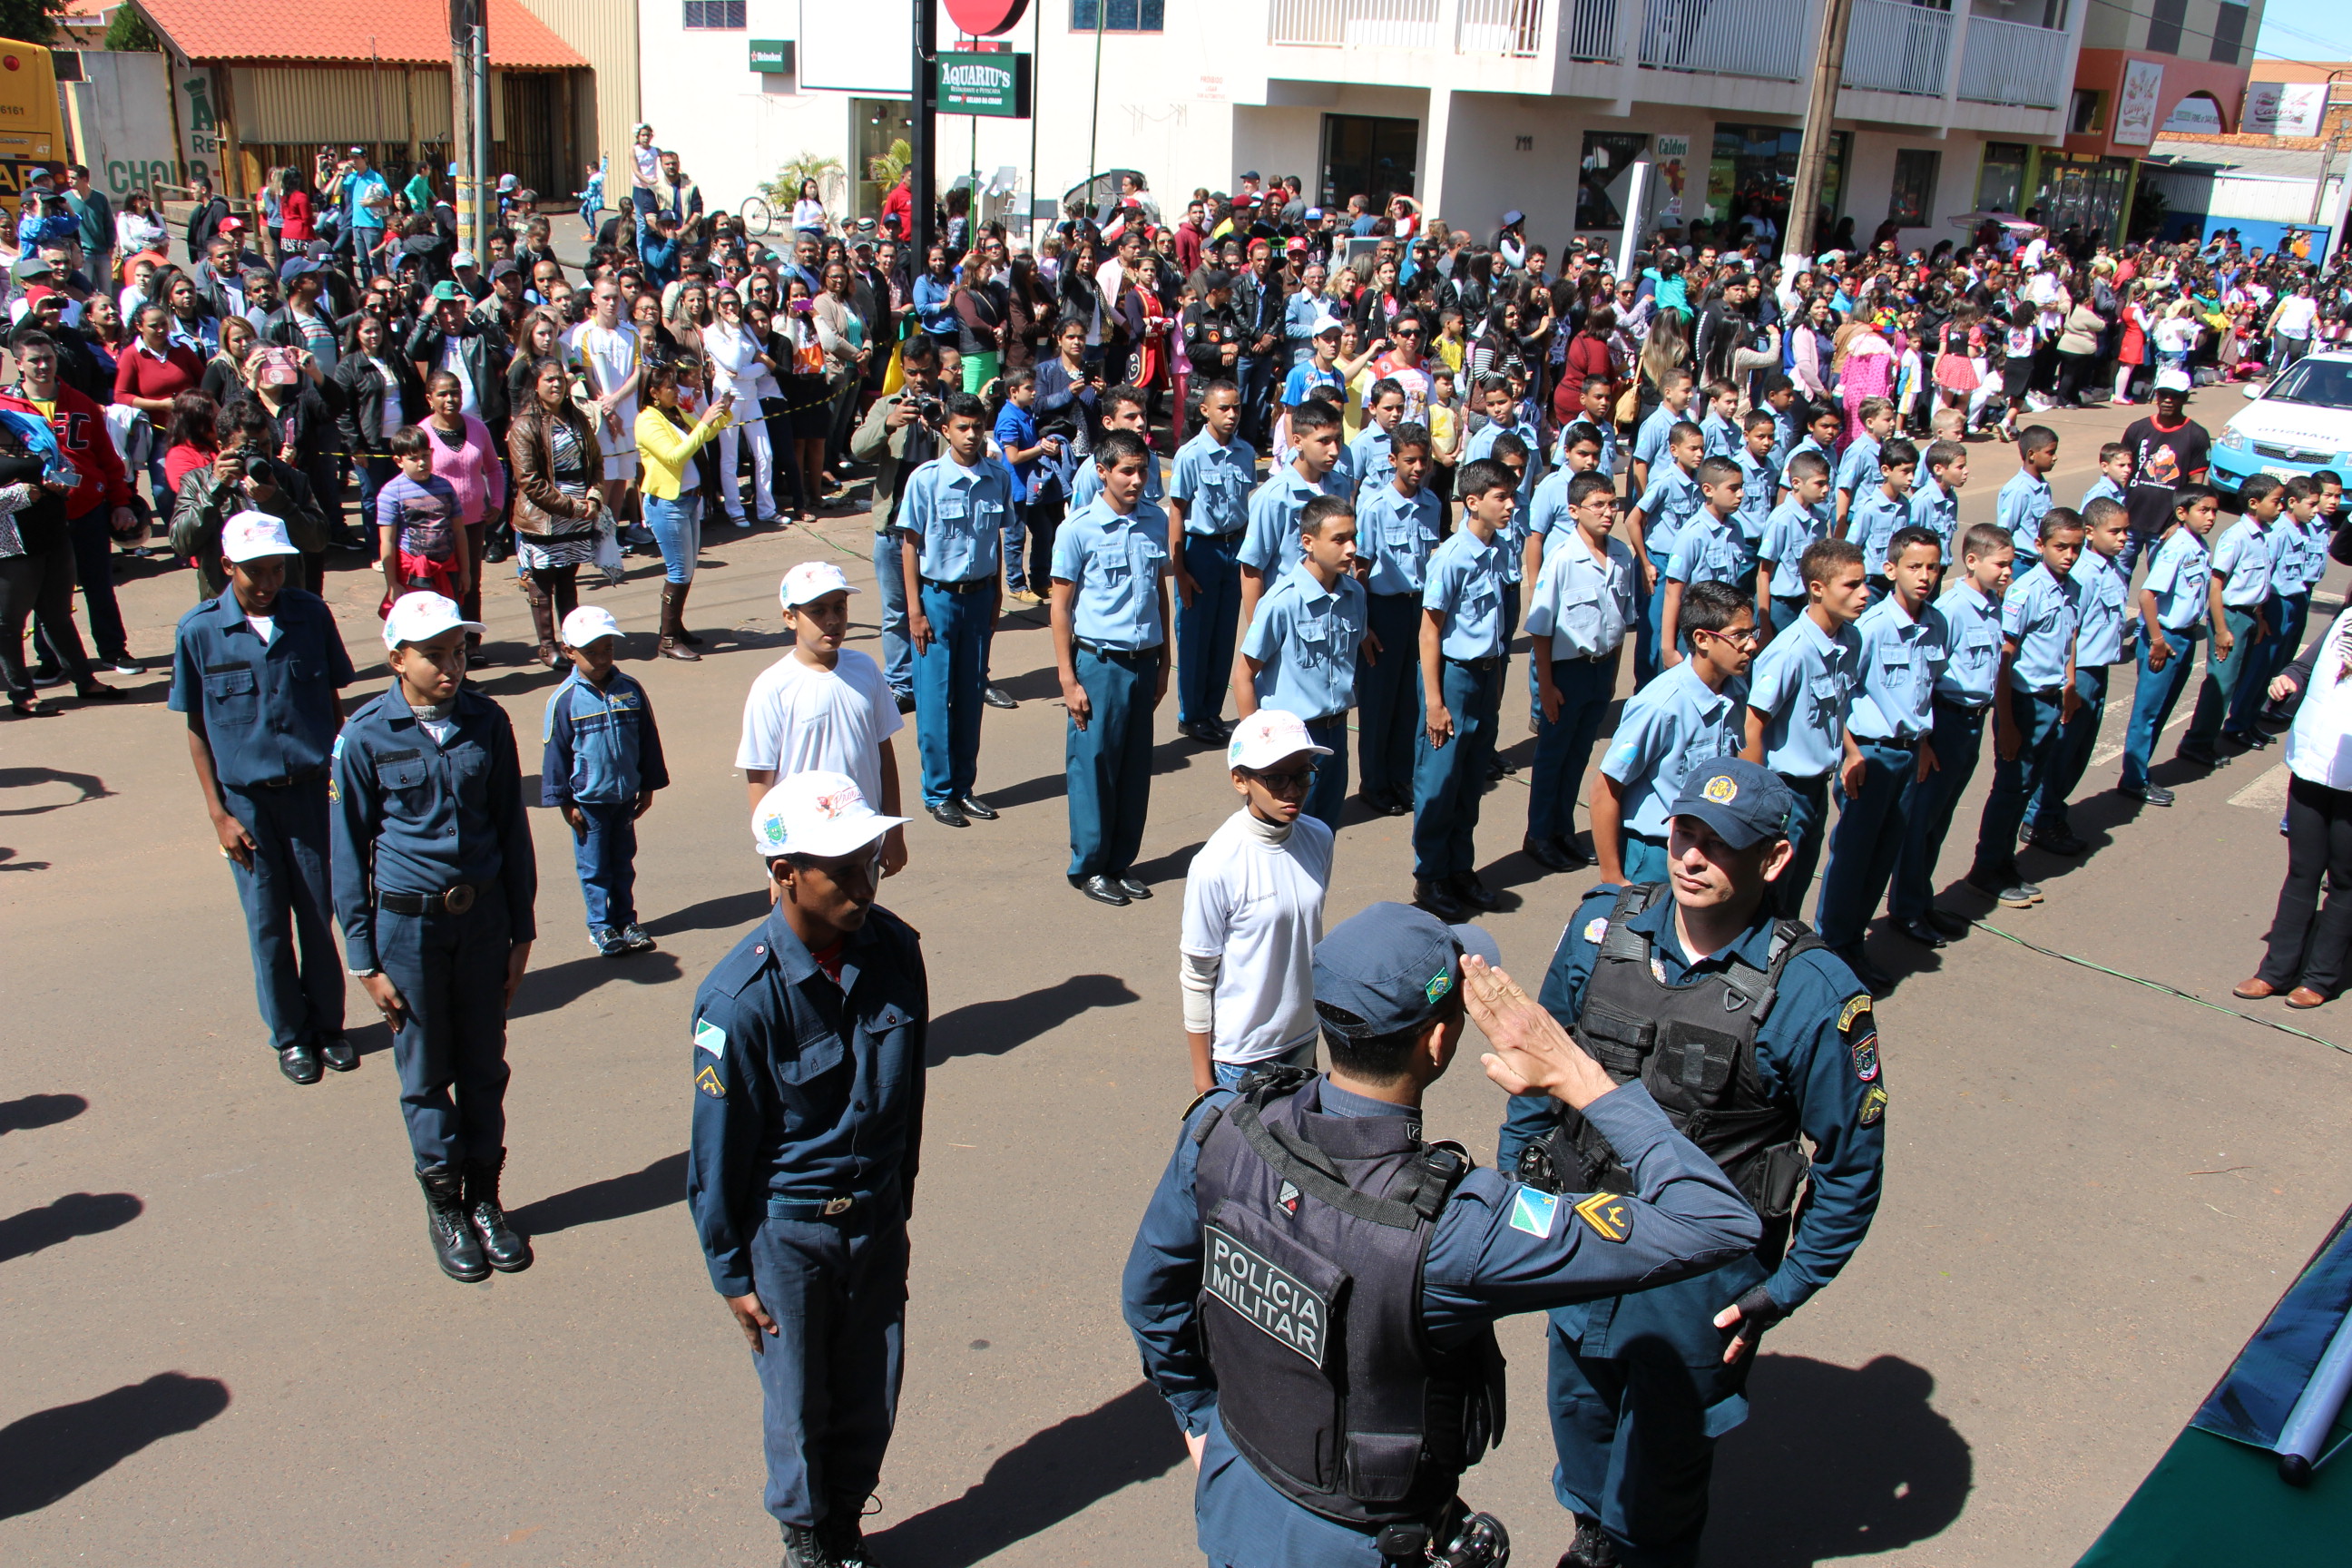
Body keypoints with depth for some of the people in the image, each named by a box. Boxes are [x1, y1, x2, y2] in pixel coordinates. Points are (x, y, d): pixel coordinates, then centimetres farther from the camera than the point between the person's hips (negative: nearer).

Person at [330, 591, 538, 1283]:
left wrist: (521, 931, 6)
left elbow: (512, 829, 5)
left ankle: (485, 1197, 29)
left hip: (482, 914, 2)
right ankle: (444, 1206, 27)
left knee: (485, 1065, 12)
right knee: (426, 1073, 10)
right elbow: (349, 852, -4)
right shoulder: (366, 736, -10)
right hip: (408, 920, -2)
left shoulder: (487, 721, -3)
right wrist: (365, 959, -4)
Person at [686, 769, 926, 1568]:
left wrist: (899, 1200, 13)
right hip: (787, 1230, -4)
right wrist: (731, 1271, -5)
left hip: (877, 1217, 4)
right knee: (798, 1400, 15)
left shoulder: (894, 949, -11)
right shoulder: (741, 998, -25)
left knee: (872, 1393, 17)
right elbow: (719, 1148, -13)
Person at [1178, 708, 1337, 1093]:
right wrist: (1202, 1072, -8)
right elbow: (1195, 977, -14)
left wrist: (1311, 1030, 15)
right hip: (1240, 1054, -5)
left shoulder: (1319, 839, -7)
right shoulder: (1217, 866, -23)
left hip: (1301, 1036, 5)